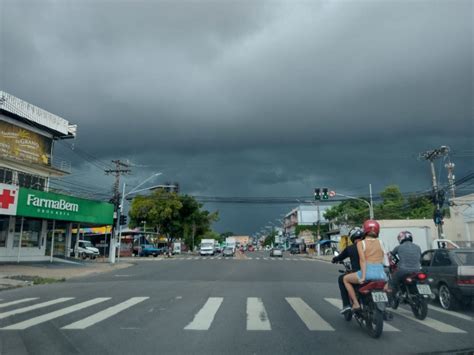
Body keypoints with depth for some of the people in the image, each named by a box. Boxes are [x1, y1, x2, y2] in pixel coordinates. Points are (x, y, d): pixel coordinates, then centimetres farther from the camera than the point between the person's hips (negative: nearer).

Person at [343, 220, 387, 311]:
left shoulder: (361, 243, 2)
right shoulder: (380, 242, 12)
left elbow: (363, 260, -9)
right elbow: (382, 259, 10)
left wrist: (363, 277, -13)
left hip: (368, 271, -4)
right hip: (381, 272, 4)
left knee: (346, 279, 21)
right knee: (386, 282, 41)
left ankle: (356, 304, 11)